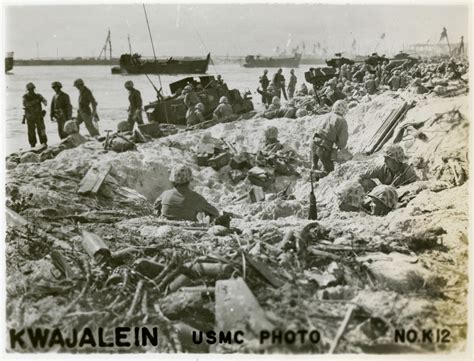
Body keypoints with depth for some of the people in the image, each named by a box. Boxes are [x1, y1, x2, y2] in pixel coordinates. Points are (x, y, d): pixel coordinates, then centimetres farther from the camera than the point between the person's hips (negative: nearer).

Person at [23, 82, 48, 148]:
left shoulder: (38, 96, -1)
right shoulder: (25, 97, -3)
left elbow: (44, 100, -19)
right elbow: (25, 104, -21)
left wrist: (45, 103, -45)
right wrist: (34, 101, -31)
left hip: (39, 117, 0)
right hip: (30, 118, 0)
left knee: (41, 131, -7)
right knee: (31, 132, 5)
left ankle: (44, 144, 2)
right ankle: (33, 145, 18)